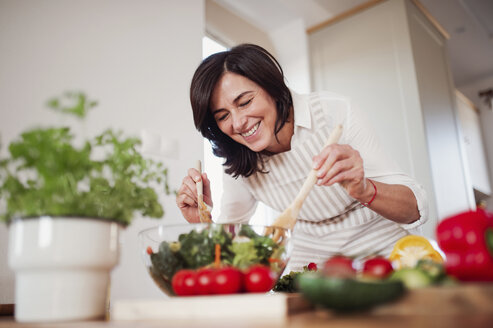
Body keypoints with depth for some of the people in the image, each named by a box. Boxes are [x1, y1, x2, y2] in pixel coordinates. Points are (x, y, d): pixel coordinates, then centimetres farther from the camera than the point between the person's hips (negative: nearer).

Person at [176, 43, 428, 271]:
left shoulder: (333, 111, -20)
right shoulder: (238, 163, -9)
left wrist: (364, 190, -40)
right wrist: (202, 220, -20)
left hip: (383, 253, -2)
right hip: (311, 263, 3)